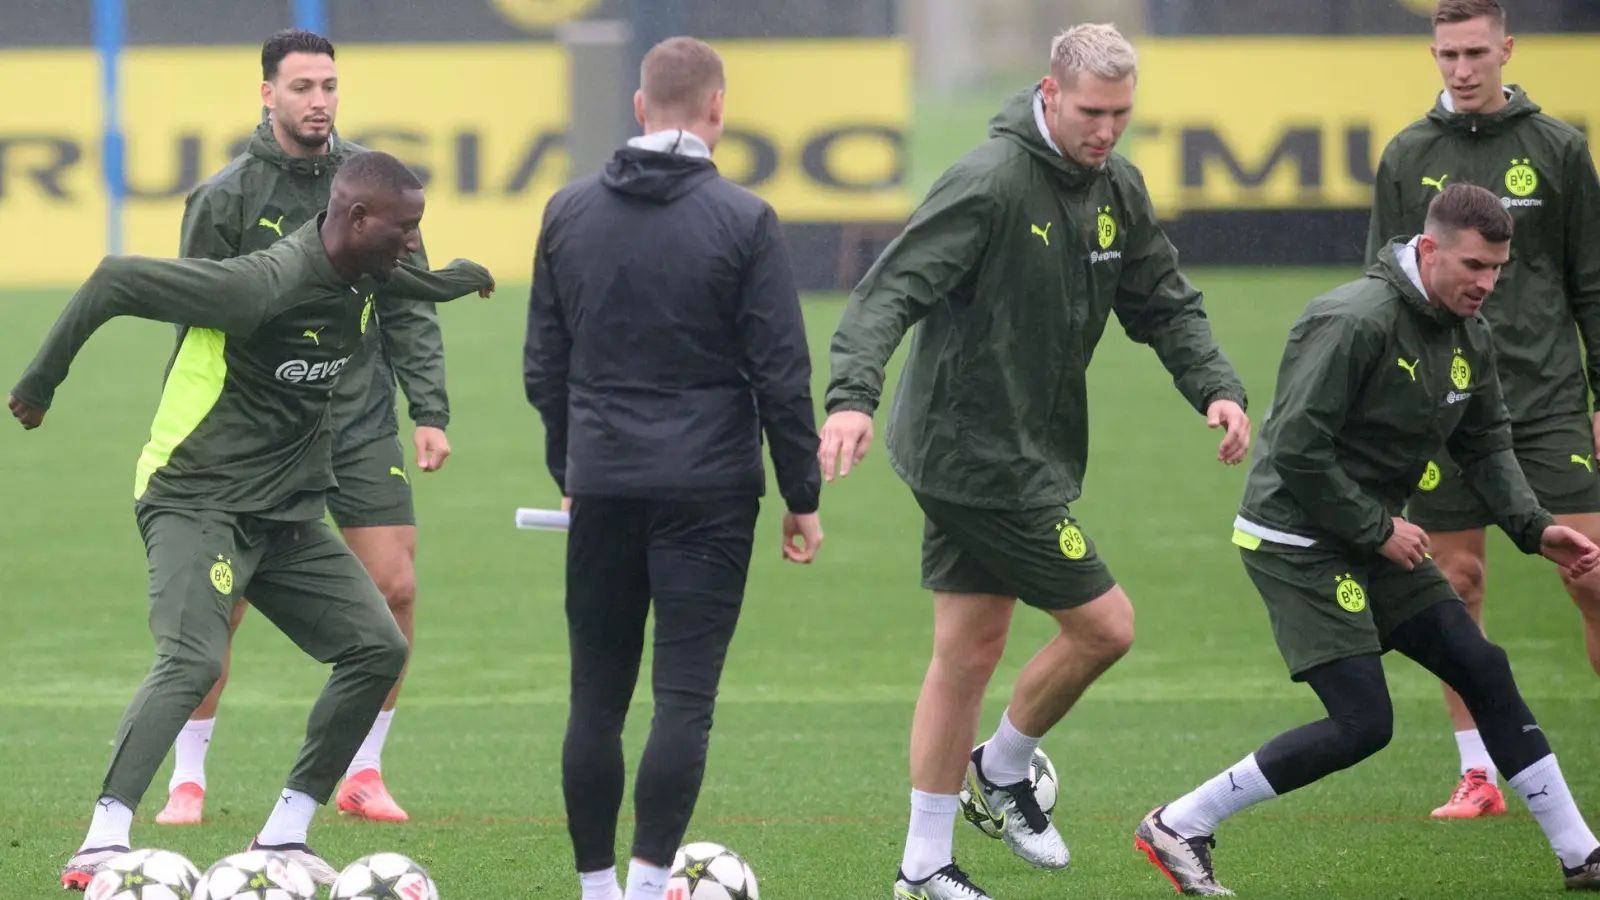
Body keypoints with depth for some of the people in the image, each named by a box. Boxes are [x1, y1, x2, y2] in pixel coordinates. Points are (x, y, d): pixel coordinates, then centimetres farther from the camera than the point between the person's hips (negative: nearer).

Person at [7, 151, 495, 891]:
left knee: (378, 648, 1)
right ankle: (102, 844, -31)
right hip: (198, 504, -9)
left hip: (286, 516, 9)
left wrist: (462, 277, 48)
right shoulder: (263, 285, -25)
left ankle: (283, 836, 9)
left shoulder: (363, 277, 2)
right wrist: (41, 383, -12)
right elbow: (117, 280, -20)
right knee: (193, 661, -28)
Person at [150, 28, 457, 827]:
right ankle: (188, 780, 7)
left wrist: (429, 412, 1)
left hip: (361, 417, 3)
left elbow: (408, 307, 8)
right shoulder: (226, 197, -5)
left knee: (394, 589, -3)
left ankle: (363, 775, 11)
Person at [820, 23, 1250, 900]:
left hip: (1032, 453, 8)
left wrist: (1216, 388, -5)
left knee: (970, 647, 12)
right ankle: (1004, 771, 20)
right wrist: (852, 396, -39)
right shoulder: (991, 182, -20)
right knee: (1104, 625, -4)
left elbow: (1164, 303, 13)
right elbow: (891, 289, -25)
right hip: (980, 458, -8)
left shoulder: (1115, 188, 6)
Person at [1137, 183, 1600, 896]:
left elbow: (1486, 444, 14)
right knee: (1363, 723, -14)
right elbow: (1296, 450, -25)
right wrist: (1377, 530, -18)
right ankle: (1177, 829, -4)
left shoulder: (1470, 335, 4)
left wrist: (1534, 529, -2)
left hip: (1374, 539, 9)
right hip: (1296, 540, -9)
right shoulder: (1356, 321, -24)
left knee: (1483, 671, 6)